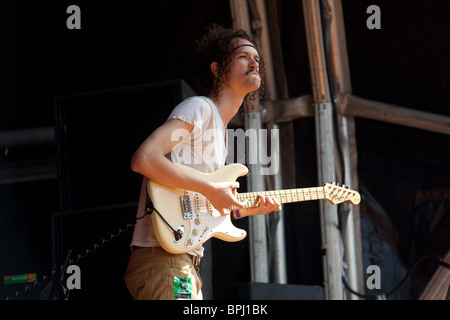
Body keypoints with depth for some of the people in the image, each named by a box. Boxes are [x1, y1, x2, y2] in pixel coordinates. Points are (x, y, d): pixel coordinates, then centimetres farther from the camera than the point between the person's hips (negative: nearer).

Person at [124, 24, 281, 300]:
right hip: (162, 259, -10)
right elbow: (144, 159, -21)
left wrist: (249, 209, 11)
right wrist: (211, 190, -19)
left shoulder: (221, 129, 24)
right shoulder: (200, 108, -5)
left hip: (185, 263, 10)